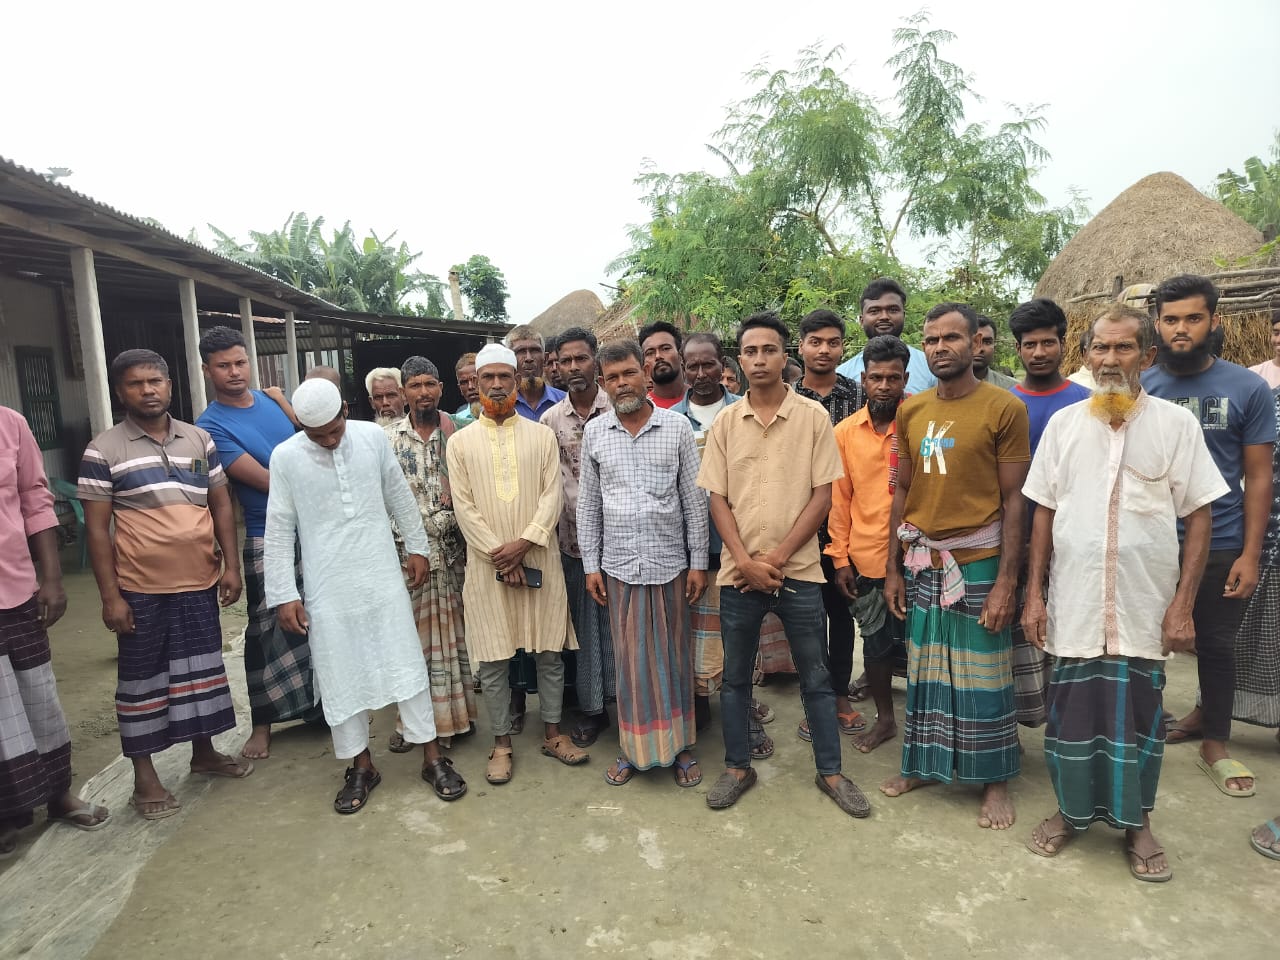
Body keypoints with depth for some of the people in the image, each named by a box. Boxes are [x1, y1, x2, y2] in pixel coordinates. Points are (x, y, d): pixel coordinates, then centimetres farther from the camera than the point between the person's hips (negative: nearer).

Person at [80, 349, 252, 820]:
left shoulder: (200, 440, 5)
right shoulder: (104, 450, -6)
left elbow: (221, 506, 9)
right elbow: (97, 528, -6)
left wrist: (231, 565, 1)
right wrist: (110, 596, -9)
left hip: (200, 583, 4)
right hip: (141, 589, -3)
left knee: (200, 671, 15)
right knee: (142, 679, 8)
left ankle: (203, 752, 33)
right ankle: (144, 777, 23)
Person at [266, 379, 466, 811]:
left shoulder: (373, 436, -3)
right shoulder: (285, 457, -6)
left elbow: (399, 496, 9)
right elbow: (279, 532, -2)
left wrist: (417, 547, 11)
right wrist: (283, 595, -3)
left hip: (383, 577, 1)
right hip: (328, 587, 0)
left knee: (407, 665, 4)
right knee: (340, 676, 8)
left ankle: (432, 757, 16)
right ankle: (361, 766, 25)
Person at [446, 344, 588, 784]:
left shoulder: (542, 435, 5)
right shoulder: (460, 442, 4)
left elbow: (552, 495, -2)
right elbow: (464, 507, -2)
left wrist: (524, 542, -15)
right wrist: (500, 555, -11)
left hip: (538, 559, 1)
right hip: (486, 565, 0)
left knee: (549, 652, 8)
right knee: (492, 658, 6)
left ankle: (552, 733, 25)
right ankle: (502, 744, 21)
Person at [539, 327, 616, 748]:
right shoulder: (550, 419, 6)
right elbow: (558, 482, 5)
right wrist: (588, 522, -4)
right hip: (575, 539, 2)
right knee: (584, 624, 10)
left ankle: (625, 698, 20)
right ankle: (592, 706, 22)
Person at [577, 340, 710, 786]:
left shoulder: (677, 426, -1)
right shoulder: (594, 432, 4)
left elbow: (694, 499, 1)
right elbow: (588, 504, 8)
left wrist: (698, 562, -2)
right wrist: (591, 565, 4)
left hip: (670, 563, -1)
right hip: (619, 565, 1)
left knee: (673, 657, 8)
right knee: (630, 659, 9)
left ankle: (680, 746, 23)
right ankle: (633, 748, 24)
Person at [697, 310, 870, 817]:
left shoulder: (813, 417, -3)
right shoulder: (724, 423, 3)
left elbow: (822, 495, -5)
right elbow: (717, 499, 1)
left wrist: (777, 557, -12)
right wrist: (745, 560, -11)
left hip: (798, 570, -1)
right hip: (738, 571, 2)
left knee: (816, 677, 11)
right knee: (735, 676, 12)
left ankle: (830, 771, 27)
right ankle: (737, 767, 29)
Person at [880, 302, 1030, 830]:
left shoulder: (1004, 407, -7)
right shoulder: (911, 411, 7)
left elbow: (1013, 500, -8)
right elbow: (903, 491, 10)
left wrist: (1006, 581, -13)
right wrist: (892, 568, 7)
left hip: (978, 561, -4)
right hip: (923, 562, 4)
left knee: (984, 676, 7)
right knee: (923, 669, 14)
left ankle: (995, 781, 24)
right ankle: (922, 764, 31)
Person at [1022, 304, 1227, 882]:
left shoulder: (1176, 424, -2)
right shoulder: (1063, 424, 3)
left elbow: (1199, 516, -1)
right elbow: (1044, 512, 5)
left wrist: (1182, 604, -7)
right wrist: (1034, 594, 1)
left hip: (1144, 605, -1)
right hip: (1074, 600, 1)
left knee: (1138, 713, 10)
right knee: (1072, 709, 10)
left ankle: (1136, 822, 30)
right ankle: (1072, 809, 30)